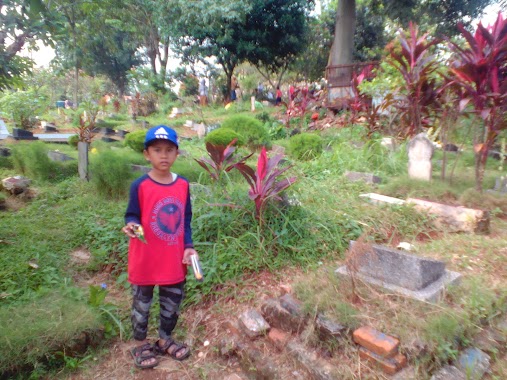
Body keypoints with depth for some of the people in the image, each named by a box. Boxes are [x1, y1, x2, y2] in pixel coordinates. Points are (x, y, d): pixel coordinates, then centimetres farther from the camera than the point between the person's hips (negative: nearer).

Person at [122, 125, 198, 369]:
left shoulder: (183, 185, -2)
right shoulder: (140, 186, -14)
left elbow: (186, 220, 3)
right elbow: (132, 215, -8)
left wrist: (188, 247, -3)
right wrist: (131, 226, -30)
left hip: (174, 260, 4)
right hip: (145, 260, -3)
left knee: (172, 302, 19)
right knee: (141, 304, 15)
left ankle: (165, 340, 42)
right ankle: (141, 346, 38)